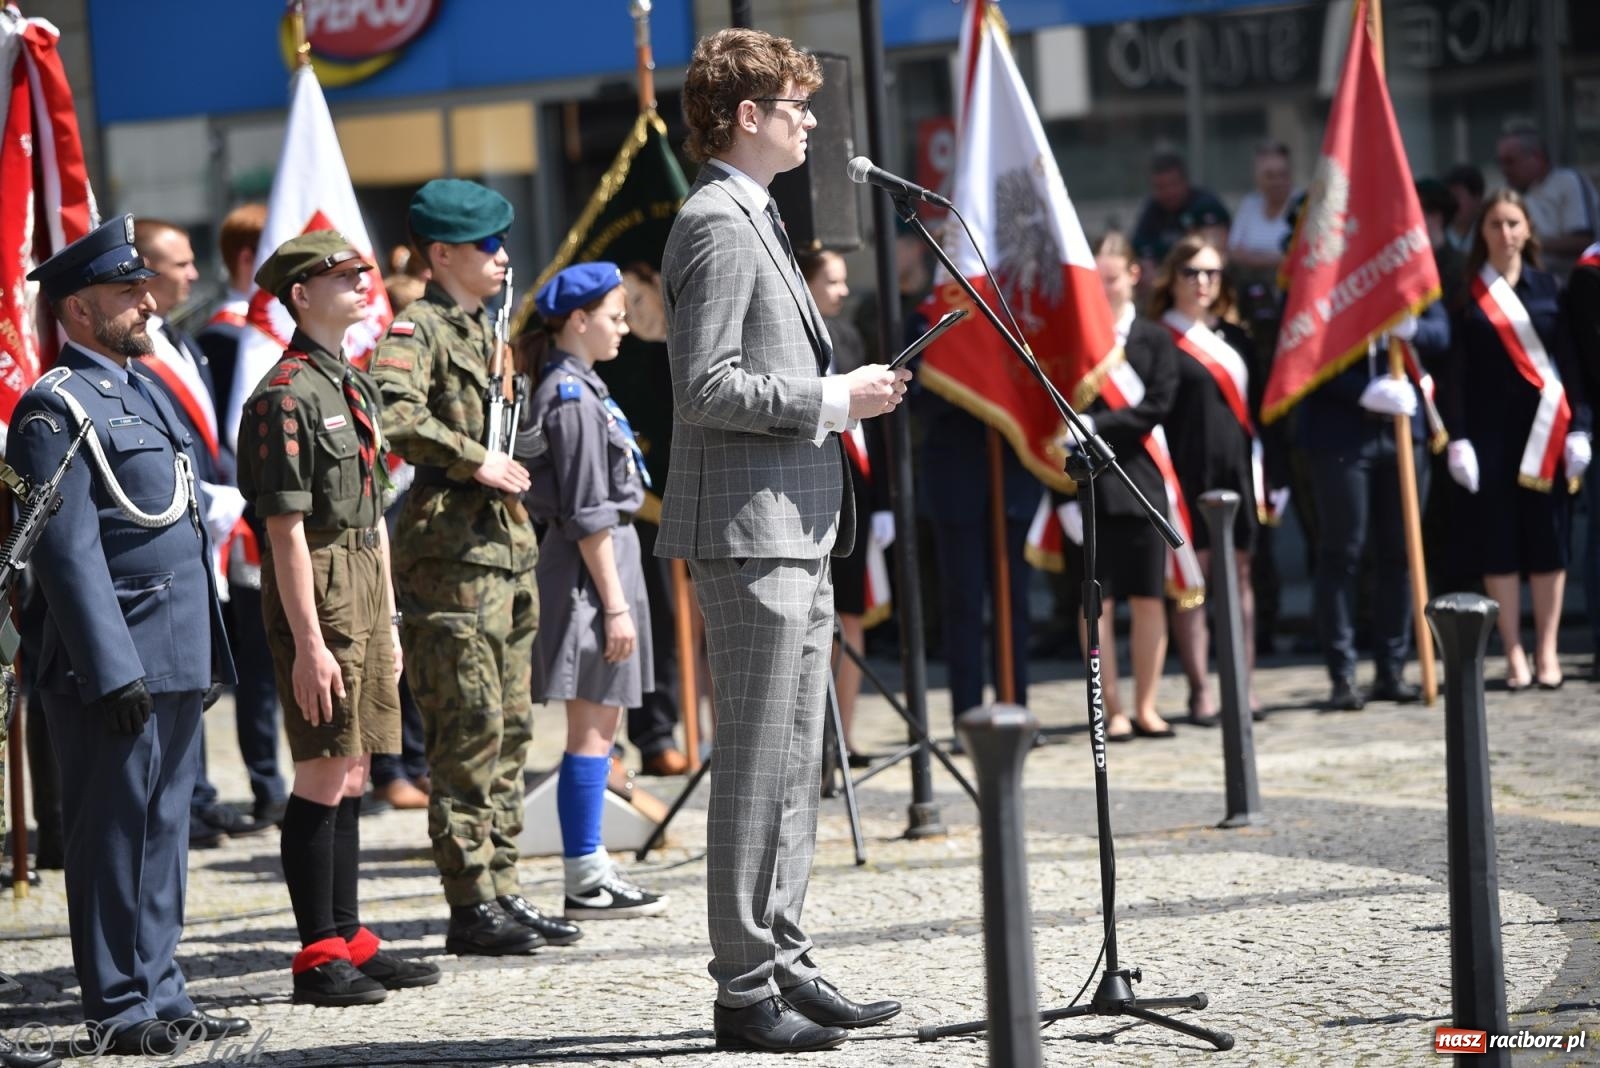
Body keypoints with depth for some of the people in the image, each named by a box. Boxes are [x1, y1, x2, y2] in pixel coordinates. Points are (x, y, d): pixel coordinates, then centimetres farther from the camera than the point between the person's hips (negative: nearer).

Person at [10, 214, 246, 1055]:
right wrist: (115, 670, -21)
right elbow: (69, 552, -16)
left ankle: (160, 995, 19)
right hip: (115, 663, -9)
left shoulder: (144, 390, 18)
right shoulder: (56, 409, -11)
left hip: (178, 661, 9)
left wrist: (206, 659, 21)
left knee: (163, 832, 12)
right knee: (113, 836, -2)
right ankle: (120, 1008, 4)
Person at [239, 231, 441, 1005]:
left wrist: (387, 622, 20)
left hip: (364, 585, 9)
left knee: (351, 774, 12)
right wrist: (308, 643, -20)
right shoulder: (286, 395, -13)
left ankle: (347, 937, 18)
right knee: (323, 778, -7)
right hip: (318, 591, -9)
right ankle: (319, 956, -3)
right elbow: (286, 530, -17)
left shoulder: (354, 385, 16)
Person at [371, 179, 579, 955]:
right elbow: (393, 413, -31)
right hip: (451, 553, -9)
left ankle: (502, 891, 17)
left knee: (508, 731, 11)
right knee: (469, 733, -7)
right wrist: (473, 460, -23)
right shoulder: (418, 330, -11)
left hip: (505, 551, 9)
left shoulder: (486, 331, 18)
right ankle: (471, 906, -3)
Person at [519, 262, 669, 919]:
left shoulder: (578, 389, 15)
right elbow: (587, 515, -18)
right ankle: (585, 881, -4)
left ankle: (590, 866, 15)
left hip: (605, 561, 10)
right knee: (593, 725, -6)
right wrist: (615, 604, -19)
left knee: (599, 724, 11)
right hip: (591, 569, -10)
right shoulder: (573, 397, -15)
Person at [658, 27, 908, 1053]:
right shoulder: (717, 226, -13)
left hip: (795, 535, 11)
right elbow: (709, 386, -21)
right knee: (757, 765, -7)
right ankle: (745, 989, -3)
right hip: (749, 532, -11)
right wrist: (834, 399, -15)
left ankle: (782, 960, 18)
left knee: (798, 763, 13)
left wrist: (846, 388, 14)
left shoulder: (755, 220, 20)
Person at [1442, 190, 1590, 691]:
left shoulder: (1547, 287, 6)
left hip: (1545, 427, 1)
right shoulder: (1466, 292, 2)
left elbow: (1570, 361, 5)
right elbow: (1457, 371, 0)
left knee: (1547, 537, 3)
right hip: (1489, 428, -1)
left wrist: (1579, 428, -2)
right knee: (1498, 539, 1)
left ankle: (1547, 650, 10)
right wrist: (1458, 438, -7)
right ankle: (1514, 654, 7)